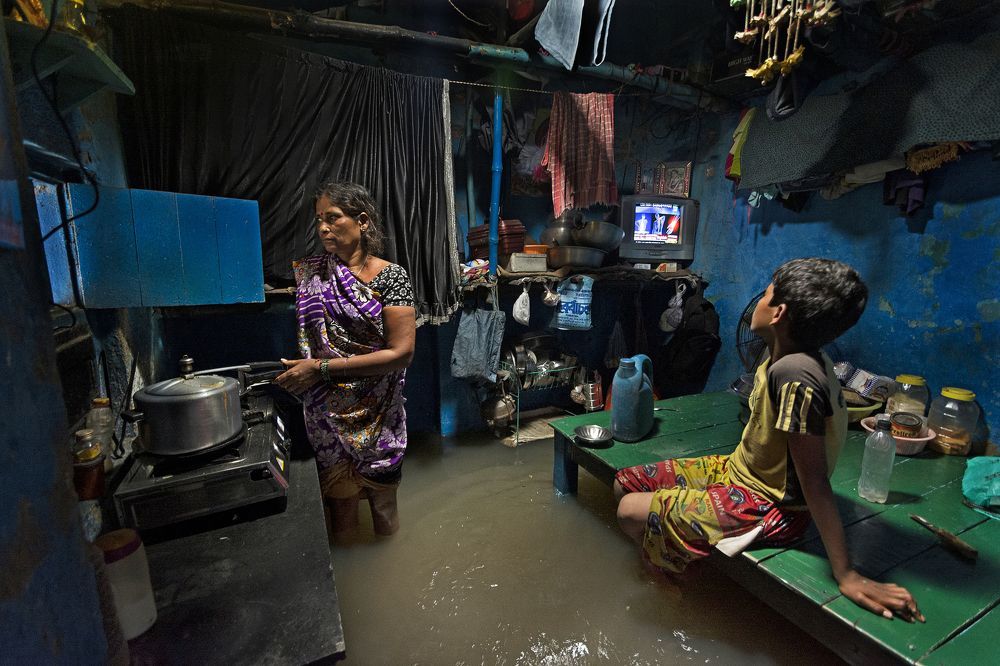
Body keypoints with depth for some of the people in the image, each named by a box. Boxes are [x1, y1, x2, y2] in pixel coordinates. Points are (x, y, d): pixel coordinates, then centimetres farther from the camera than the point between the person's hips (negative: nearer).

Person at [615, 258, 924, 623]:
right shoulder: (797, 357, -3)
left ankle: (685, 577, 19)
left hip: (767, 508, -8)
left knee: (631, 512, -11)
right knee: (625, 483, 7)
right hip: (739, 469, 9)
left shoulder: (793, 374, -32)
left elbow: (815, 482, -30)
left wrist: (847, 576, -23)